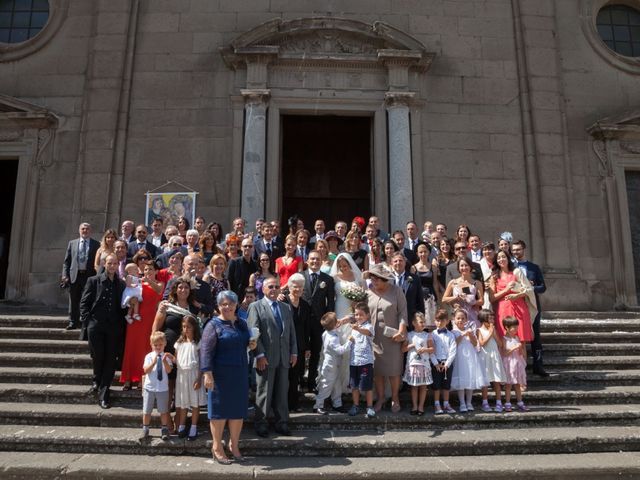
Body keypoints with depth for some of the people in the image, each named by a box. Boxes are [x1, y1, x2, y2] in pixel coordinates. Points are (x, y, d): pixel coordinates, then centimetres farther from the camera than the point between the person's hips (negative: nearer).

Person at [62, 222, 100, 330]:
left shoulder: (96, 244, 3)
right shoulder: (72, 243, 12)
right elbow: (66, 261, 10)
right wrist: (65, 275, -1)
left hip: (89, 276, -2)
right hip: (74, 275, 3)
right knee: (74, 300, 8)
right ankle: (73, 322, 18)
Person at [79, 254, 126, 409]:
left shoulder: (121, 284, 9)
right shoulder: (93, 281, 4)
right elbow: (84, 303, 2)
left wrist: (122, 324, 0)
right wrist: (87, 321, -6)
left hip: (114, 328, 1)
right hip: (96, 326, -1)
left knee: (110, 359, 1)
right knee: (97, 356, 4)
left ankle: (103, 394, 8)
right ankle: (97, 381, 35)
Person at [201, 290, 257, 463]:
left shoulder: (241, 323, 10)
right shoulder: (214, 325, -8)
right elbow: (205, 349, -16)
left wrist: (252, 344, 2)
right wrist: (207, 373, -24)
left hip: (240, 374, 6)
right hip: (220, 374, -6)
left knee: (238, 409, 11)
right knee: (220, 409, 4)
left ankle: (234, 445, 27)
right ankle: (217, 447, 18)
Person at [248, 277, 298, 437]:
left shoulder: (287, 308, 15)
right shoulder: (256, 307, -2)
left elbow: (292, 332, 14)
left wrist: (294, 352, 6)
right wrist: (260, 355, -15)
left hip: (284, 358, 5)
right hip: (266, 358, -5)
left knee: (282, 391, 10)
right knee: (264, 392, 5)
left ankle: (282, 423, 20)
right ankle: (260, 423, 18)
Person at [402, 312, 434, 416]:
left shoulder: (427, 335, 2)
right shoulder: (409, 335, 1)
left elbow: (432, 349, 2)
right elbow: (403, 349, 2)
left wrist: (425, 349, -16)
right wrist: (411, 346, -13)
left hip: (424, 364, 0)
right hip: (412, 364, 0)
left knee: (423, 386, 5)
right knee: (414, 386, 7)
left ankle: (421, 406, 16)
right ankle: (414, 406, 18)